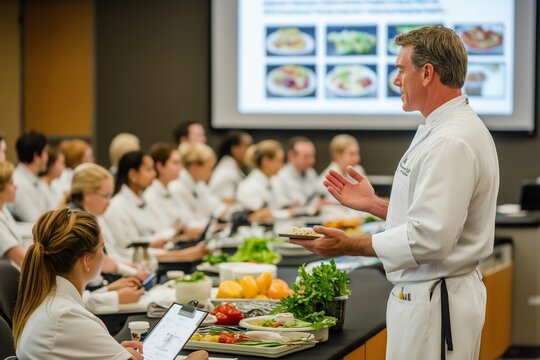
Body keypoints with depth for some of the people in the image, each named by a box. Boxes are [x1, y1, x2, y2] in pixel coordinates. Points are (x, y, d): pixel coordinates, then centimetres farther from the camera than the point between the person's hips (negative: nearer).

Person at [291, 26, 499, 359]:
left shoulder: (450, 143, -22)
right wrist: (373, 204, 17)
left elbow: (430, 238, -26)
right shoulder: (453, 129, 13)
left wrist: (351, 245, -19)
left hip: (432, 304, -11)